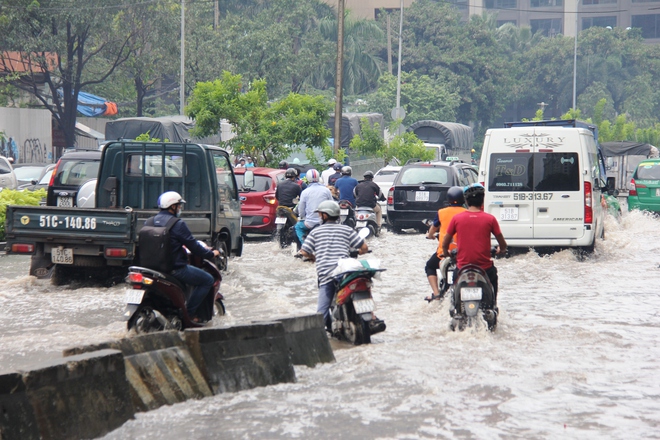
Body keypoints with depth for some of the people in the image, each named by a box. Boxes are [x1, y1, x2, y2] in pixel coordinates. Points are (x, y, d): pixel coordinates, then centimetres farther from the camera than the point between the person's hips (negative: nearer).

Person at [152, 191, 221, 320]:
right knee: (207, 280, 5)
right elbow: (193, 247, -14)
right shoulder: (178, 224, -17)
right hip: (175, 269, -9)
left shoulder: (151, 221, 7)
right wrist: (211, 254, 3)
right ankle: (188, 313, 0)